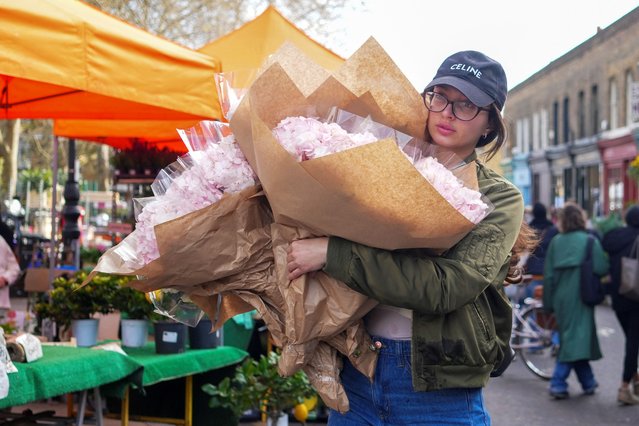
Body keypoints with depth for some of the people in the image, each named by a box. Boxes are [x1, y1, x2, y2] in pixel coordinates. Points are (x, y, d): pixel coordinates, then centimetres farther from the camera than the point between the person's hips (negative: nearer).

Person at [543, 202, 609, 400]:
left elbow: (548, 274, 5)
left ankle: (588, 382, 21)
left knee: (569, 338, 14)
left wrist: (549, 304, 11)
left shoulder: (555, 241, 5)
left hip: (561, 299, 5)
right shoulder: (589, 240, -7)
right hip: (580, 297, -5)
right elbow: (601, 268, -16)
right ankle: (558, 383, -9)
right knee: (576, 339, -1)